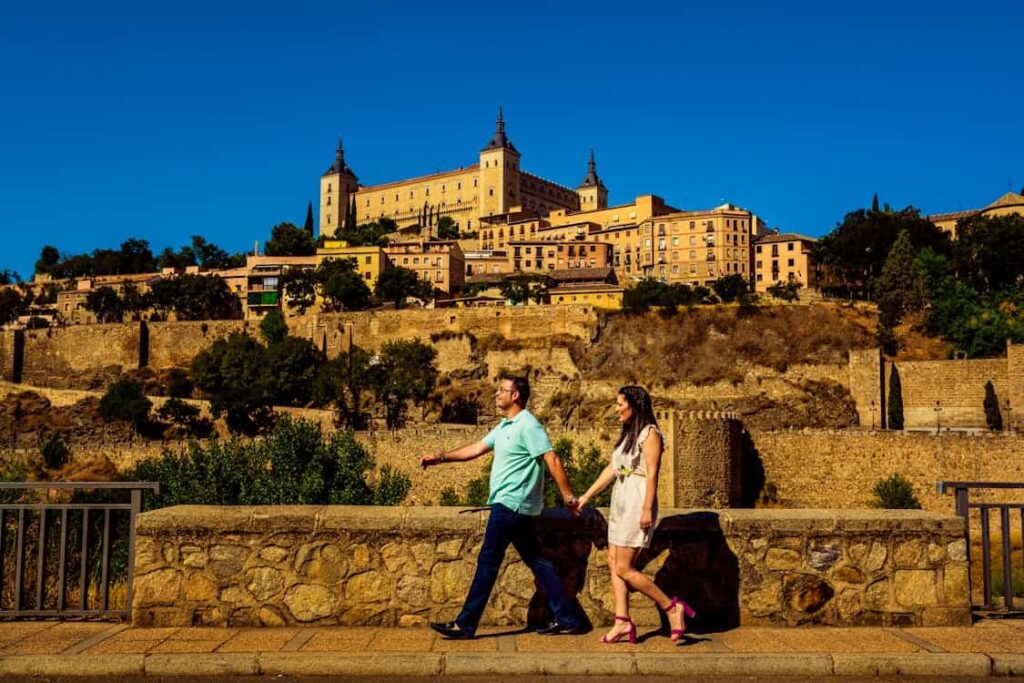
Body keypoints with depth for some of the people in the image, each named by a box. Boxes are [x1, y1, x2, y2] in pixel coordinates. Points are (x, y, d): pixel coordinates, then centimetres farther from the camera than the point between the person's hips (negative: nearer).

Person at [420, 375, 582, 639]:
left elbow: (553, 461, -17)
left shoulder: (528, 425, -14)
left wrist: (568, 496, -17)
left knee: (487, 562, -4)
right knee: (537, 561, 10)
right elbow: (477, 449, 18)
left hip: (510, 505, -10)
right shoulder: (505, 427, 16)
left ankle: (465, 624, 3)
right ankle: (567, 619, 14)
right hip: (512, 506, 10)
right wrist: (441, 458, 13)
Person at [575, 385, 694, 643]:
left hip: (637, 504, -9)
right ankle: (623, 622, 9)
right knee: (614, 564, 5)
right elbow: (611, 470, 18)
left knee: (624, 568, -8)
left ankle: (672, 608, 2)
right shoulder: (628, 435, 17)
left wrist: (647, 509, -22)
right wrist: (585, 497, 17)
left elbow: (652, 474, -15)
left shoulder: (649, 433, -9)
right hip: (620, 503, 9)